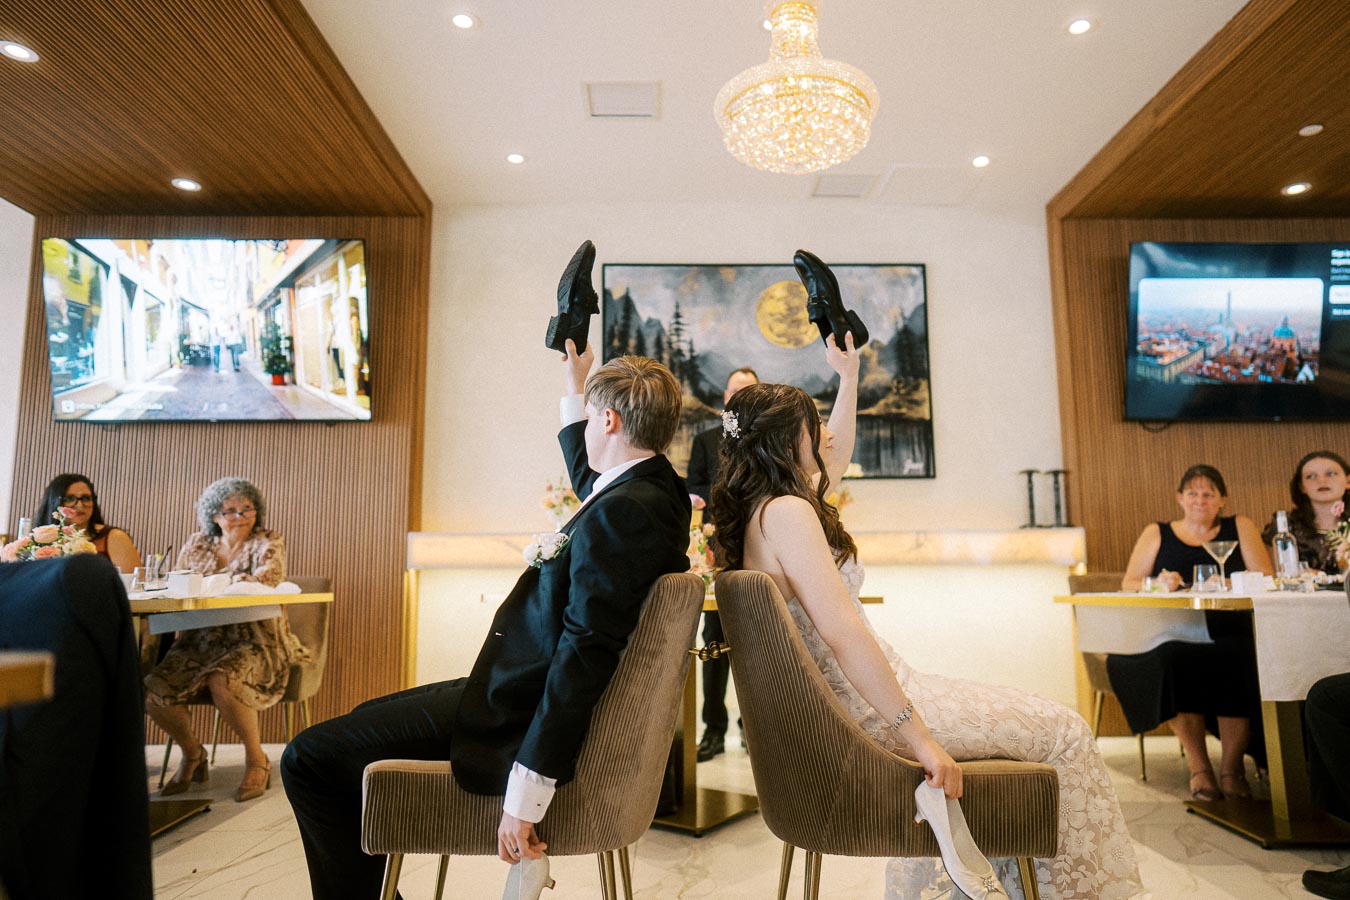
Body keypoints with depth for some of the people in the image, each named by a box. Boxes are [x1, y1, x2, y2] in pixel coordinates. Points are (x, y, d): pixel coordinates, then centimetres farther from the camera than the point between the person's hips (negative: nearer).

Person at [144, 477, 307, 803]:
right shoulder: (197, 545, 14)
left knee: (222, 682, -33)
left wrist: (234, 581, -31)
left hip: (254, 643, -4)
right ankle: (192, 753, 11)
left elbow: (272, 572, -19)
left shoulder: (268, 542, 1)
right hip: (202, 641, 5)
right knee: (152, 688, -18)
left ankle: (256, 760, -8)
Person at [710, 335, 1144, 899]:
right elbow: (842, 633, -28)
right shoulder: (787, 512, -21)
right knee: (1062, 732, 1)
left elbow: (836, 454, 27)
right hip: (860, 711, -10)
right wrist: (920, 737, -26)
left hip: (832, 703, 10)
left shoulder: (761, 508, 9)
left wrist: (849, 375, 28)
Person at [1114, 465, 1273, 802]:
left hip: (1228, 634, 1)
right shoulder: (1157, 533, 17)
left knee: (1237, 666, -33)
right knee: (1173, 661, -34)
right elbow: (1128, 584, 8)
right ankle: (1199, 768, -17)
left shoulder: (1240, 528, 17)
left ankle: (1231, 767, -11)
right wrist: (1158, 584, -14)